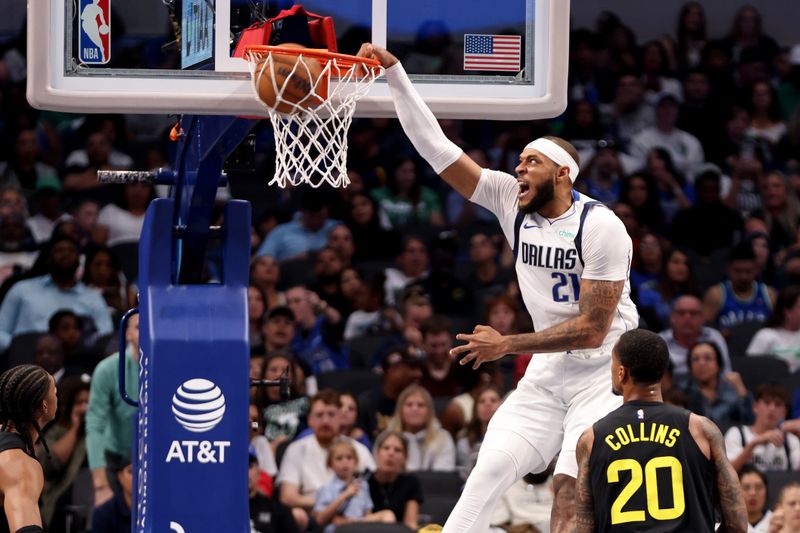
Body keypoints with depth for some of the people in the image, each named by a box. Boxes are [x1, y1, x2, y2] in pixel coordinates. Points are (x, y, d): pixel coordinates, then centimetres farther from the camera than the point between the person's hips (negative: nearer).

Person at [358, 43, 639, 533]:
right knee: (490, 472, -3)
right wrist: (395, 74, -11)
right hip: (549, 372, 6)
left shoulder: (601, 226, -17)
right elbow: (438, 150, -2)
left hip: (604, 371, -6)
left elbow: (592, 329, -18)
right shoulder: (512, 201, 0)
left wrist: (507, 345, -14)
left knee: (572, 494, -19)